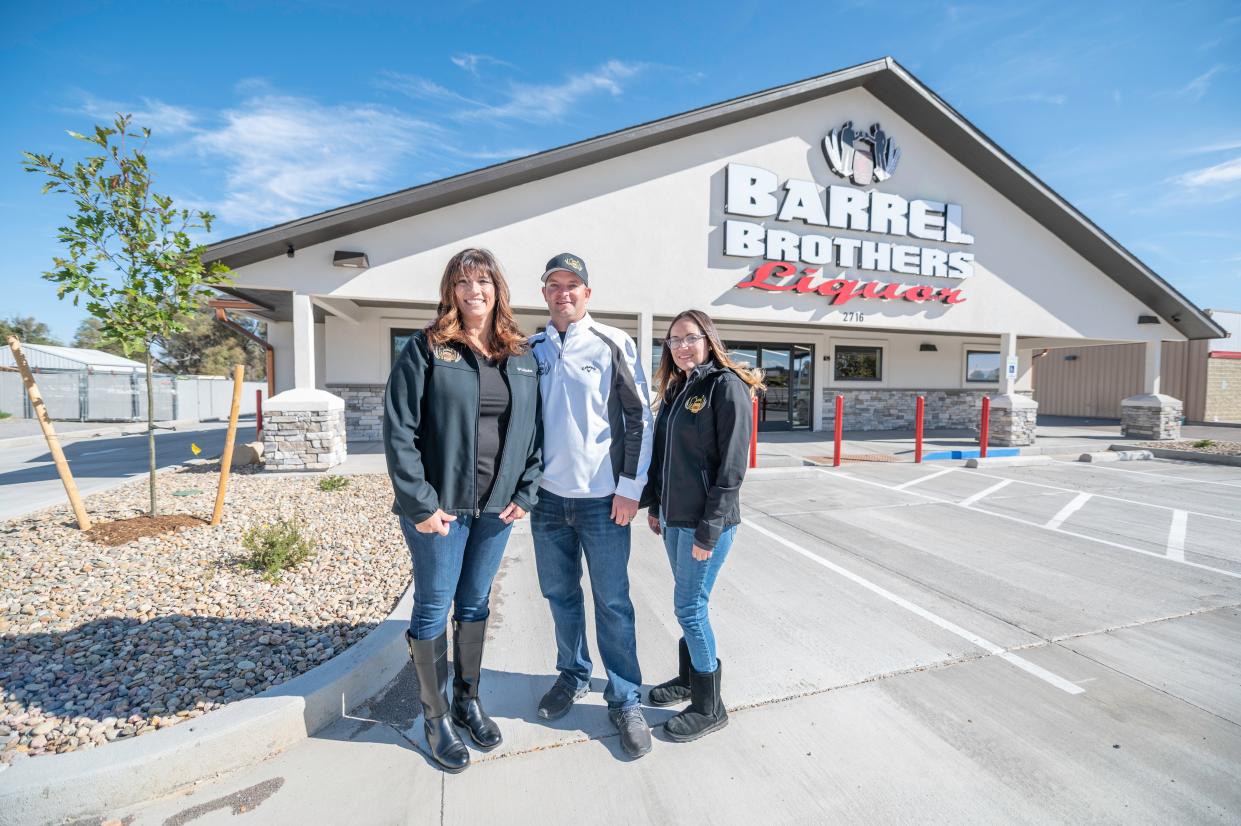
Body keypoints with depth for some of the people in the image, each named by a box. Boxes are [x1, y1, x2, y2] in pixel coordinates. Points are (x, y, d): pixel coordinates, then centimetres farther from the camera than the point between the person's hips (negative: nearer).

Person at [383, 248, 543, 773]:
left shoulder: (522, 355, 6)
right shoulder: (426, 348, -6)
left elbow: (533, 428, 7)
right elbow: (398, 429, -10)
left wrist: (525, 492, 0)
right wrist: (421, 503, -14)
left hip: (497, 507, 4)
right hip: (439, 506, -3)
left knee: (475, 605, 18)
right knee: (433, 609, 9)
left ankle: (467, 701, 38)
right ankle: (436, 717, 30)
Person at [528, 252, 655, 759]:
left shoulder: (614, 345, -4)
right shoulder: (531, 350, 7)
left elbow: (639, 418, -6)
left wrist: (630, 488, -9)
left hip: (602, 499, -4)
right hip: (547, 497, 4)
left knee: (612, 602, 5)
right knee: (560, 594, 17)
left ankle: (625, 701, 23)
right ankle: (573, 675, 38)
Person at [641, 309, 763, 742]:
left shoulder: (727, 386, -13)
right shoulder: (675, 389, 11)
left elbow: (731, 466, -17)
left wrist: (709, 529, -18)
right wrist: (654, 504, 13)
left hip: (706, 521, -7)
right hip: (674, 518, 7)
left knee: (690, 607, 2)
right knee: (688, 602, 20)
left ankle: (709, 707, 21)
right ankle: (689, 678, 39)